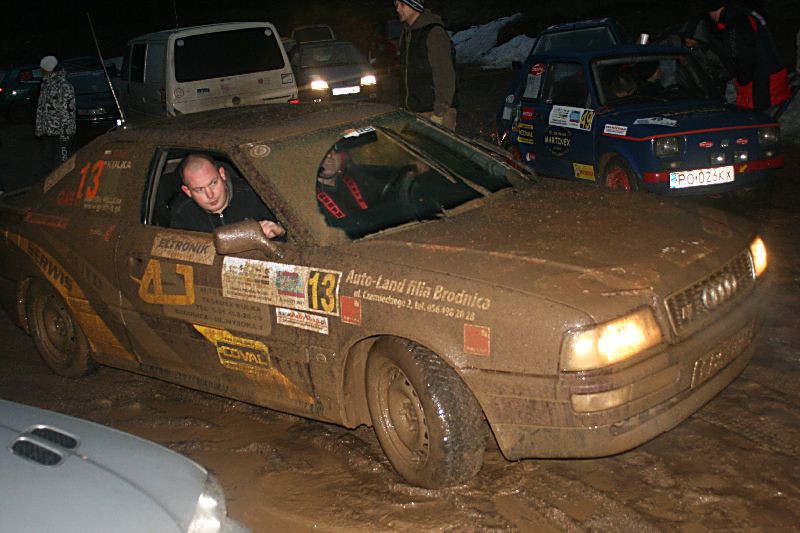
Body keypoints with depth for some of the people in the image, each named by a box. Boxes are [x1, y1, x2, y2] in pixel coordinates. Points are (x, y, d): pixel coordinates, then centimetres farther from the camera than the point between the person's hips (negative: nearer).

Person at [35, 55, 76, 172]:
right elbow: (41, 108, 19)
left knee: (62, 161, -5)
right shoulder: (45, 84, 12)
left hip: (60, 132, -8)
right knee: (50, 159, 13)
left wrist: (65, 132, -19)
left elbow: (68, 110, -15)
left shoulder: (64, 85, -12)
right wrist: (39, 128, 16)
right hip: (47, 131, 8)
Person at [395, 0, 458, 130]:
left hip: (433, 111, -8)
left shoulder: (434, 33, -11)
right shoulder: (406, 33, 15)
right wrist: (404, 105, 17)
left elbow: (444, 76, -17)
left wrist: (439, 113, -21)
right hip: (411, 112, 8)